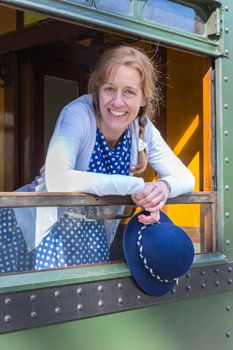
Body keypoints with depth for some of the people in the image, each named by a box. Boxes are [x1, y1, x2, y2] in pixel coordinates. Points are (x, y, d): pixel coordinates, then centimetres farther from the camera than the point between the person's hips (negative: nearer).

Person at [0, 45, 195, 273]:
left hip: (92, 233, 5)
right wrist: (133, 186, -37)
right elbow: (56, 180, -38)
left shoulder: (142, 128, -9)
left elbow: (185, 177, -5)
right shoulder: (78, 114, -24)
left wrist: (164, 186, -29)